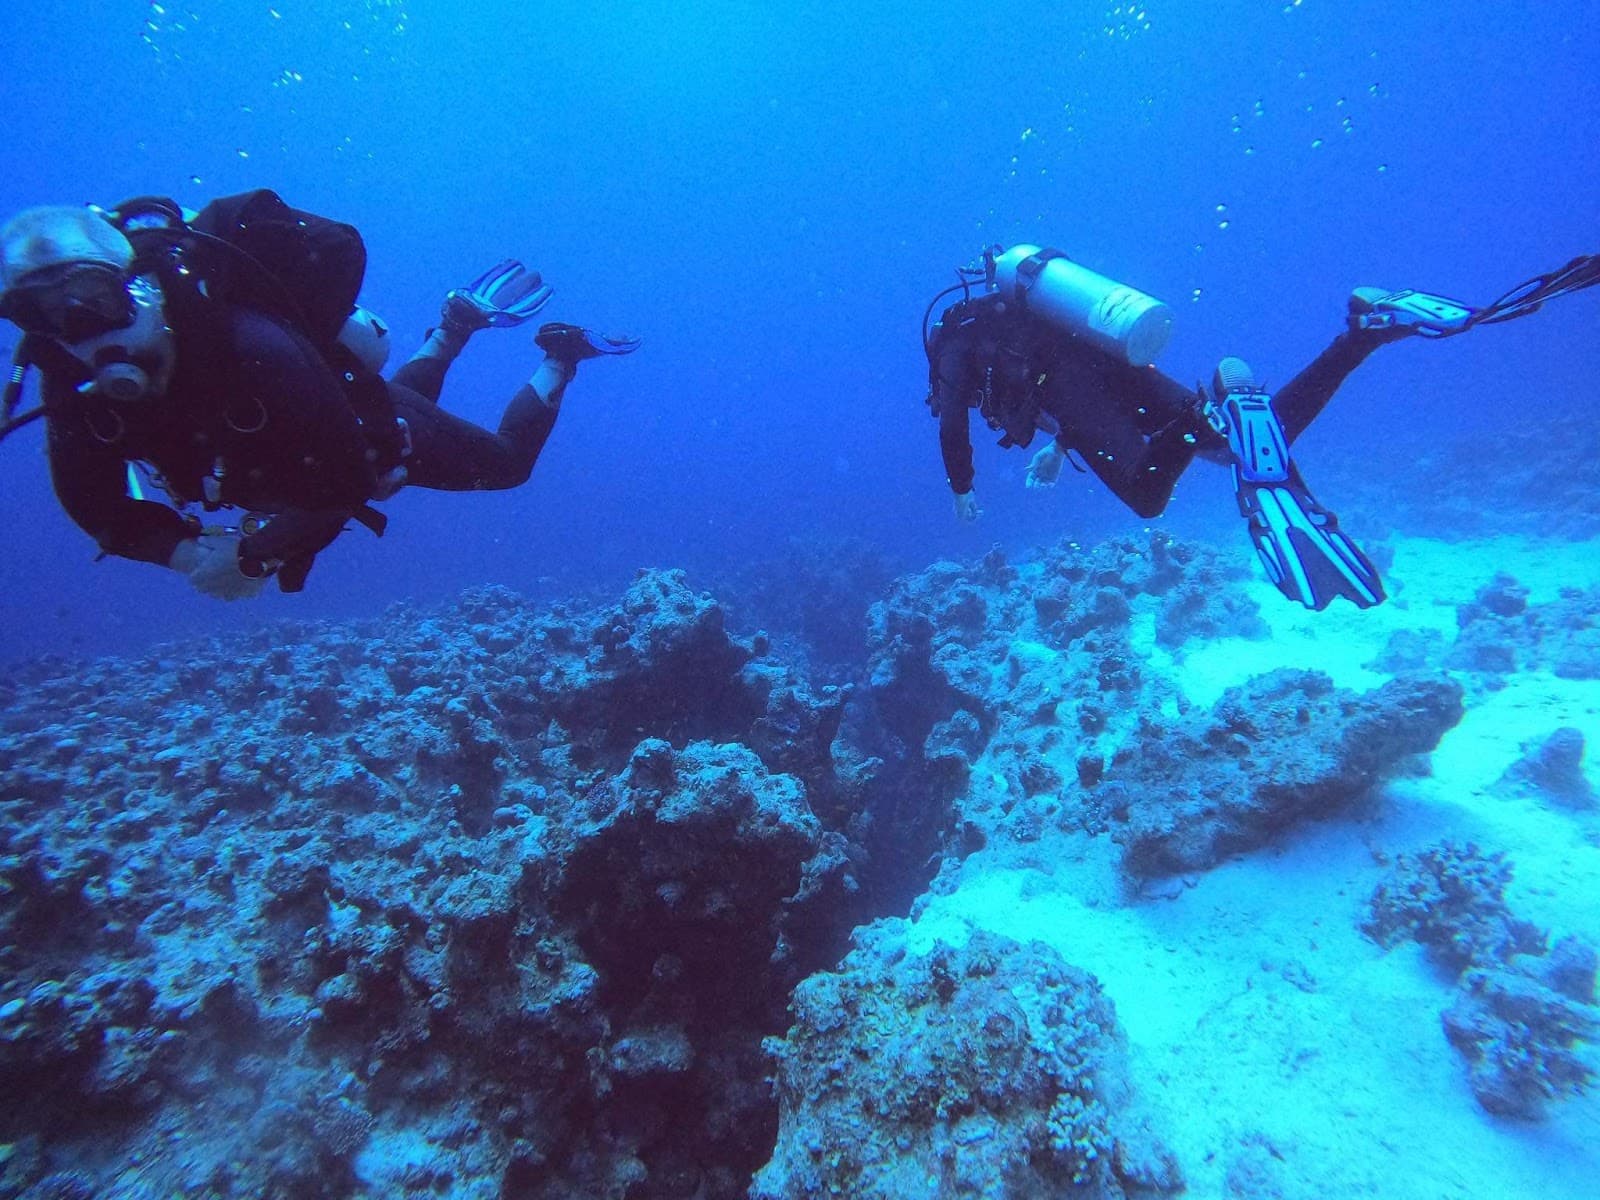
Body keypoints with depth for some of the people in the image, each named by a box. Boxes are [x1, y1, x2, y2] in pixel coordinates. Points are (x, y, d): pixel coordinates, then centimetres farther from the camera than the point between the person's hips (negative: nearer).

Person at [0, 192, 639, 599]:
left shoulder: (252, 350, -45)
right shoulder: (70, 385, -25)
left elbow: (348, 477, -41)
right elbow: (98, 507, -15)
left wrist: (255, 552, -41)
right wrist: (187, 552, -33)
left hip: (375, 431, -6)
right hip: (292, 442, 7)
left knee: (506, 462, 16)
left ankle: (560, 356, 35)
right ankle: (456, 326, 51)